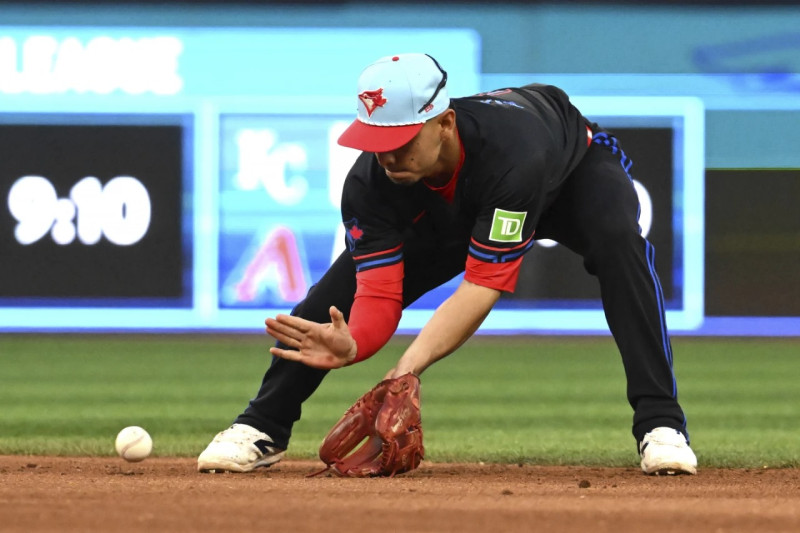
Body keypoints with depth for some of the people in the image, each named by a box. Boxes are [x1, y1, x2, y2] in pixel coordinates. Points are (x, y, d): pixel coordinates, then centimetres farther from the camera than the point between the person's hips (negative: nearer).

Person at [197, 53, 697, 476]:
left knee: (618, 241, -36)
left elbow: (483, 286, -46)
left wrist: (407, 370, -56)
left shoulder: (512, 151, -47)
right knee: (352, 277, -14)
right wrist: (351, 346, -56)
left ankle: (660, 424, -34)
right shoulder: (370, 181, -33)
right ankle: (263, 427, 2)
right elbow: (379, 296, -32)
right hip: (447, 211, 4)